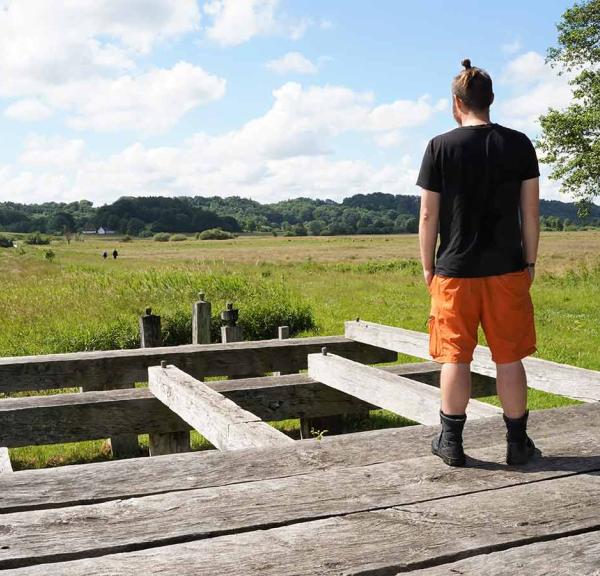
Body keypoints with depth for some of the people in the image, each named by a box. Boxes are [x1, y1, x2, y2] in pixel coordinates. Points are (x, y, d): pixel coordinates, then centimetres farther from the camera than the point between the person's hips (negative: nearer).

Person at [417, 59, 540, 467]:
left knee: (456, 358, 6)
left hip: (455, 270, -1)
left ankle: (451, 442, 14)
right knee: (509, 358, 8)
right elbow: (531, 211, 1)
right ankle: (518, 442, 17)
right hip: (507, 269, 1)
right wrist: (530, 262, 10)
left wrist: (428, 266, 7)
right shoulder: (518, 144, 0)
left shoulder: (441, 147, -4)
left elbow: (428, 215, -3)